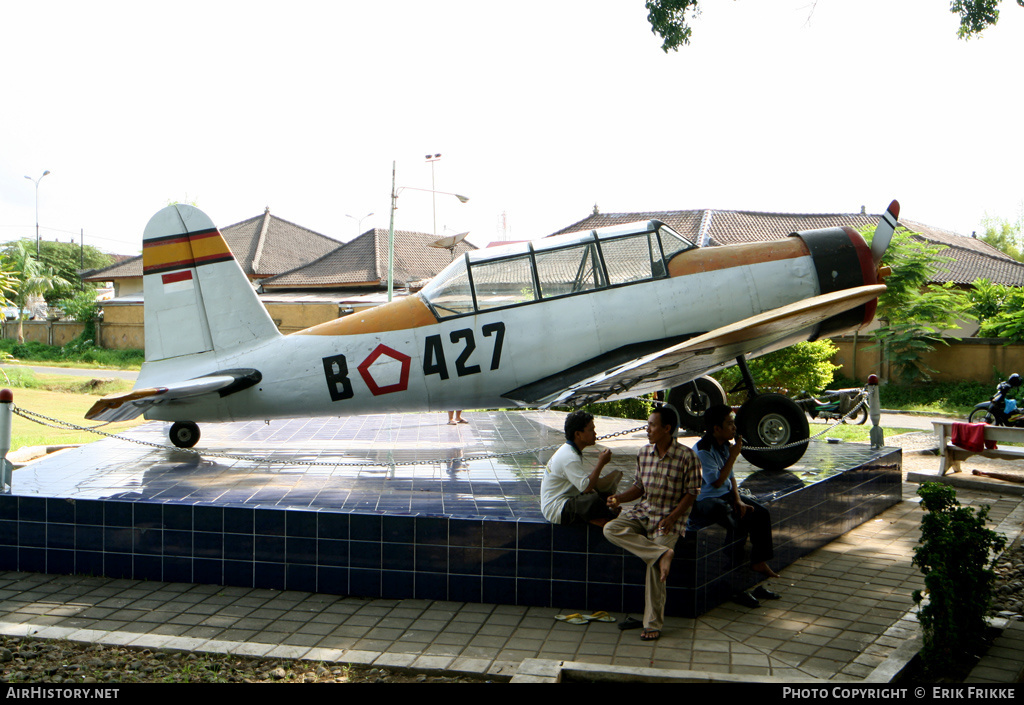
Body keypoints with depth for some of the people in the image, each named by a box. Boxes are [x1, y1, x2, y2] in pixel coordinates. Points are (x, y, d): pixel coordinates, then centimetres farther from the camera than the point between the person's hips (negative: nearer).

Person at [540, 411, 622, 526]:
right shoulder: (569, 458, -22)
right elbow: (586, 487, -29)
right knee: (594, 499, -35)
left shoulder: (568, 451, 11)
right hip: (556, 511, -11)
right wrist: (601, 463, -22)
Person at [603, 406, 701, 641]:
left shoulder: (686, 457, -9)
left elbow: (691, 493, -5)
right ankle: (662, 554, -28)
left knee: (655, 566, -20)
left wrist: (672, 517, -17)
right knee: (611, 529, -22)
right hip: (643, 511, 5)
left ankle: (653, 624, -8)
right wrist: (620, 498, -4)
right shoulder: (644, 453, 6)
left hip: (670, 517, -5)